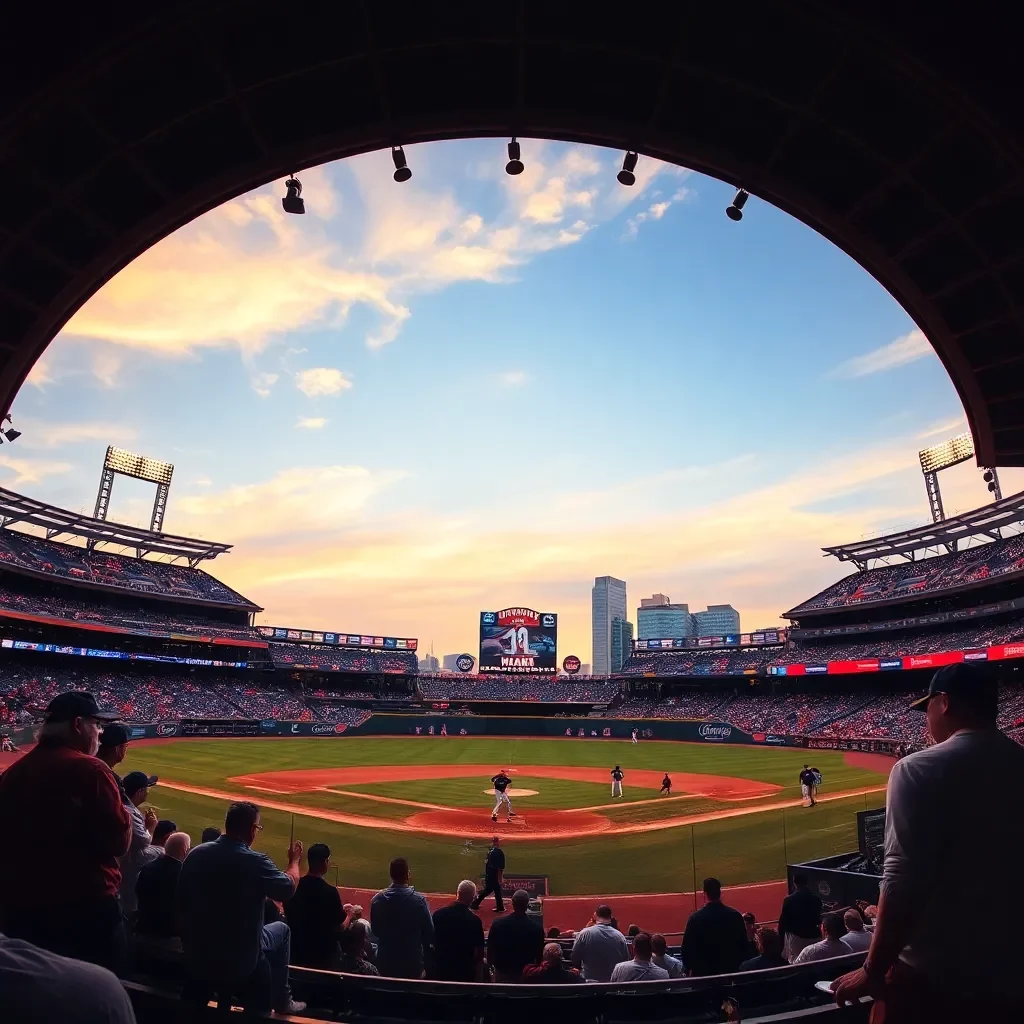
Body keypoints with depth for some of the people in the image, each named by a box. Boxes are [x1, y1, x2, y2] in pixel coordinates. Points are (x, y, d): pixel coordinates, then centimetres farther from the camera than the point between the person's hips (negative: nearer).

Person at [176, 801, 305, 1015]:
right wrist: (294, 860, 12)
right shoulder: (255, 862, -23)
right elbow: (288, 887, -7)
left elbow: (182, 902, 4)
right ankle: (282, 1001, 28)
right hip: (238, 963, -5)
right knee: (281, 929, 21)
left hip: (194, 958, 5)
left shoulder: (196, 854, -8)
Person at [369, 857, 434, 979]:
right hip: (412, 960, -2)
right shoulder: (419, 900, -19)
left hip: (386, 960, 2)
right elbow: (429, 932, -9)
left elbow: (375, 930, 4)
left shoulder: (377, 900, -11)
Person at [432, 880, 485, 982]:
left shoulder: (438, 914, -8)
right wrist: (479, 978, 1)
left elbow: (431, 941, 5)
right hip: (465, 971, -3)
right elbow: (479, 951, -12)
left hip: (441, 969, 3)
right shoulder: (475, 920, -17)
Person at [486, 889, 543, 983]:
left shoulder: (498, 924, -13)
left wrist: (491, 966, 15)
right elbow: (539, 954, -6)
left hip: (502, 972, 1)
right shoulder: (536, 927, -16)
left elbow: (490, 949, -3)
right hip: (526, 974, -1)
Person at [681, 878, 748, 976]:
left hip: (703, 971, -3)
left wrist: (689, 967, 7)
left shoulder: (696, 917, -17)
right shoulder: (736, 915, -8)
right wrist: (739, 966, 14)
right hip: (730, 970, 3)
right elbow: (743, 945, 0)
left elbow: (687, 946, -10)